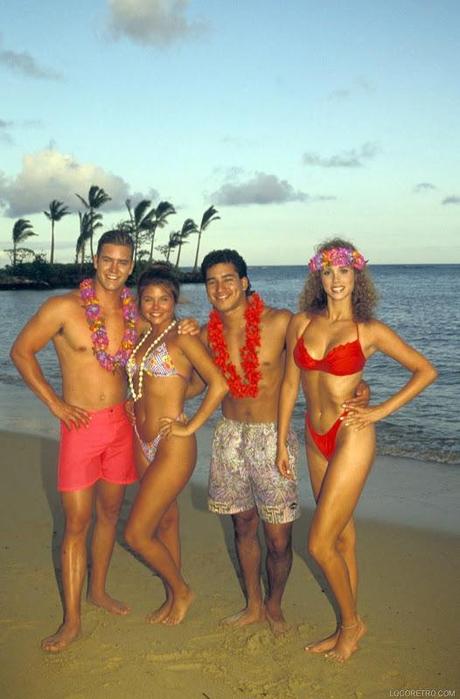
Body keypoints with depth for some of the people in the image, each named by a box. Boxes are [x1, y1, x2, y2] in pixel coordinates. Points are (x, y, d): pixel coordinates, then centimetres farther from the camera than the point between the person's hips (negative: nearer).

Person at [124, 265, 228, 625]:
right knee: (165, 521, 19)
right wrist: (135, 405, 6)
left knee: (136, 533, -5)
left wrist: (190, 426, -16)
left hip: (172, 446, -7)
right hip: (143, 443, 8)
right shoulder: (143, 337, 11)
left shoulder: (182, 337, -11)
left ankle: (182, 591, 19)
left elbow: (219, 384, -20)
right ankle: (173, 598, 35)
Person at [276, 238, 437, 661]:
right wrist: (282, 443, 10)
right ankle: (347, 630, 30)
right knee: (342, 537, 16)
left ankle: (352, 624, 20)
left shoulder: (370, 330, -6)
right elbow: (289, 384, 9)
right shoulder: (302, 323, 4)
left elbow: (426, 371, 0)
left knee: (320, 543, -5)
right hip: (316, 440, 5)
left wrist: (382, 411, -7)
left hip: (351, 438, -5)